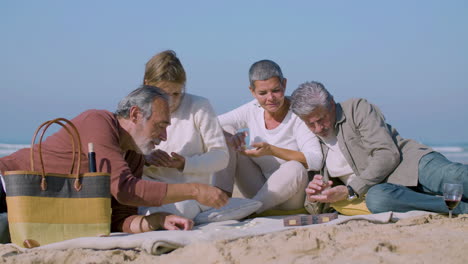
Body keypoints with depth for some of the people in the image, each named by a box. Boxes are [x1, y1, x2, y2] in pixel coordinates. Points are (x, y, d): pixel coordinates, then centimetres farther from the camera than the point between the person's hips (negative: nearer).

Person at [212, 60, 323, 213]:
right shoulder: (252, 110, -3)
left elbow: (316, 160, -27)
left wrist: (271, 150, -35)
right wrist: (228, 136, -29)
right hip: (261, 191, 4)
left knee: (295, 168, -39)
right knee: (225, 132, -8)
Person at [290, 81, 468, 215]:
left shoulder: (357, 108, 2)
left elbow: (388, 155, -10)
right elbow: (316, 210, 19)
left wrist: (350, 191, -16)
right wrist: (314, 197, -7)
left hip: (410, 163, -2)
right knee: (375, 198, -37)